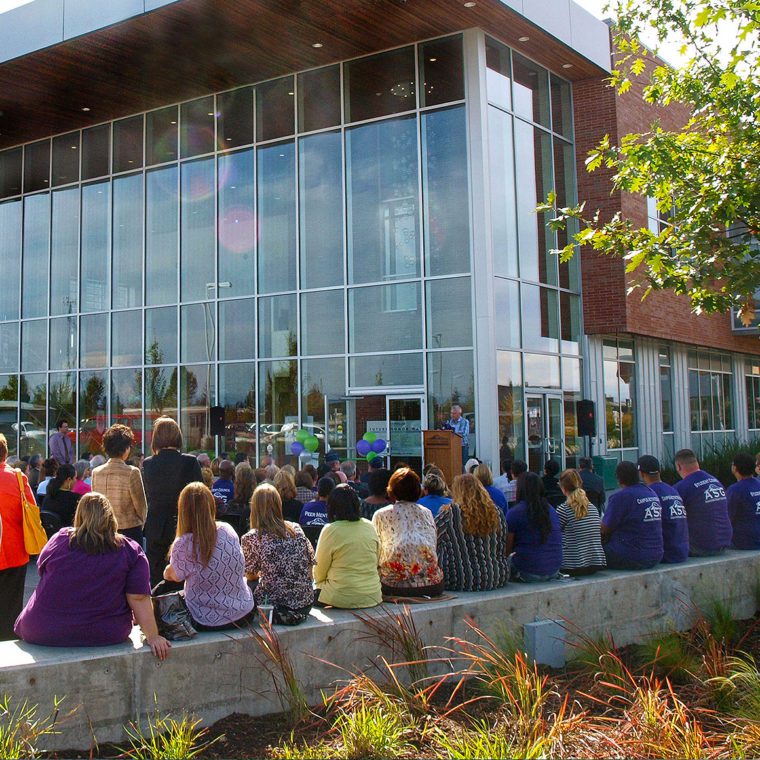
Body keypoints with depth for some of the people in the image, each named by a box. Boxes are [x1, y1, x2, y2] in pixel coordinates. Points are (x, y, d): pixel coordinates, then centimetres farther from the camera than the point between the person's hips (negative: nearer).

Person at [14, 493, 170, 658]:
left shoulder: (59, 539, -2)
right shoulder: (131, 550, -6)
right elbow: (139, 598, -11)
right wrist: (152, 637, -5)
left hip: (44, 633, 0)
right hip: (106, 636, 0)